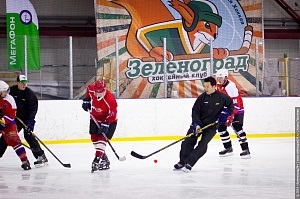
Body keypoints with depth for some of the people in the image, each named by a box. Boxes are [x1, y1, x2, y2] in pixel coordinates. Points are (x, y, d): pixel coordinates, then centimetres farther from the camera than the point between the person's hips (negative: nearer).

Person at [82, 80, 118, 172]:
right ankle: (104, 159, 13)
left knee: (102, 137, -20)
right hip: (95, 118, 6)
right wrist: (86, 100, 6)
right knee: (94, 138, 4)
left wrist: (105, 124, -31)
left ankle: (97, 159, -27)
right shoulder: (91, 89, -18)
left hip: (109, 120, -6)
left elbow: (112, 115, -27)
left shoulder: (110, 99, -33)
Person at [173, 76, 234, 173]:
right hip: (199, 123, 2)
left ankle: (189, 163, -14)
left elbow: (230, 104, 9)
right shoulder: (202, 97, -8)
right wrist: (196, 124, -20)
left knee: (202, 145, -16)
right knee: (188, 142, -5)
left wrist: (226, 112, -7)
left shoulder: (222, 97, -10)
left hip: (211, 126, -2)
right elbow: (195, 111, -7)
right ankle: (182, 162, 11)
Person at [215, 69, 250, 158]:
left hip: (237, 110, -9)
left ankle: (245, 149, -23)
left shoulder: (231, 86, -25)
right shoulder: (218, 86, 2)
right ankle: (228, 148, 16)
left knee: (237, 128, -21)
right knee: (221, 127, 4)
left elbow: (235, 103, -29)